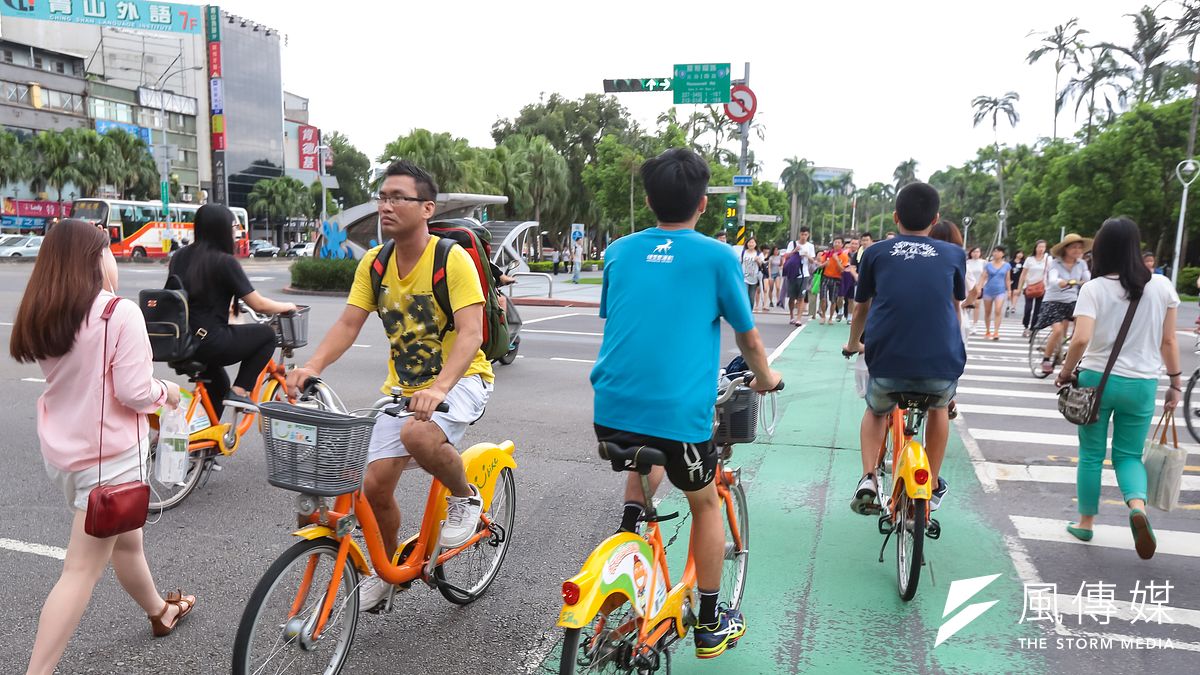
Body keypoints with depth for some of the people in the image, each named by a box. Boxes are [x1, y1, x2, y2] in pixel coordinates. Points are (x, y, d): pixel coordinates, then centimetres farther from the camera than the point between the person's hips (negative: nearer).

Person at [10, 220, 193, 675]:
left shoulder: (40, 316, 4)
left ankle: (161, 611, 46)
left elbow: (76, 378, 13)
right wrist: (166, 391, -1)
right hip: (109, 454, -8)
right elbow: (135, 393, -19)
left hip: (60, 452, 8)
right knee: (82, 570, 0)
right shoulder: (120, 313, -18)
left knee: (125, 540, 26)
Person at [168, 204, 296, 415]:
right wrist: (286, 307, 10)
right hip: (208, 343, -8)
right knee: (267, 334, 10)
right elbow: (259, 304, -9)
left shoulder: (179, 257, 9)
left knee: (219, 384, 30)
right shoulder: (224, 261, -11)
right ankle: (239, 391, 3)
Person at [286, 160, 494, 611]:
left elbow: (470, 332, -28)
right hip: (403, 385, 6)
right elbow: (348, 324, -5)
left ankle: (465, 497, -3)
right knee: (375, 484, 0)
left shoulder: (452, 259, -19)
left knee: (418, 436, -36)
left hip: (460, 379, -5)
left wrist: (439, 388, -43)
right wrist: (313, 366, -24)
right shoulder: (373, 264, -2)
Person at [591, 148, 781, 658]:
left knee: (646, 455, 37)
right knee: (706, 504, 21)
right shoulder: (716, 257, -1)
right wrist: (765, 378, 30)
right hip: (679, 413, -4)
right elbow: (748, 336, 10)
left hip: (611, 411, 4)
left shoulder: (620, 251, 10)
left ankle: (629, 523, 20)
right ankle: (711, 626, 31)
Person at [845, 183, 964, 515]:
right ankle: (933, 487, 38)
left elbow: (861, 308, 25)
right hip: (942, 365, 1)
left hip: (886, 365, -1)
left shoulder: (876, 252, 12)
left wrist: (853, 344, 45)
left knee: (876, 411, 33)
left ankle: (868, 479, 14)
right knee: (940, 407, 36)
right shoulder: (954, 254, 14)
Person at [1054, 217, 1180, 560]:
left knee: (1091, 454, 13)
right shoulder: (1162, 286, -2)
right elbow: (1168, 342, 3)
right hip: (1141, 385, 2)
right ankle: (1138, 505, -13)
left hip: (1097, 380, -2)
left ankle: (1086, 522, 24)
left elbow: (1081, 340, -22)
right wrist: (1176, 383, 13)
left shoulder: (1094, 288, -11)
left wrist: (1065, 374, -7)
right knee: (1128, 454, 15)